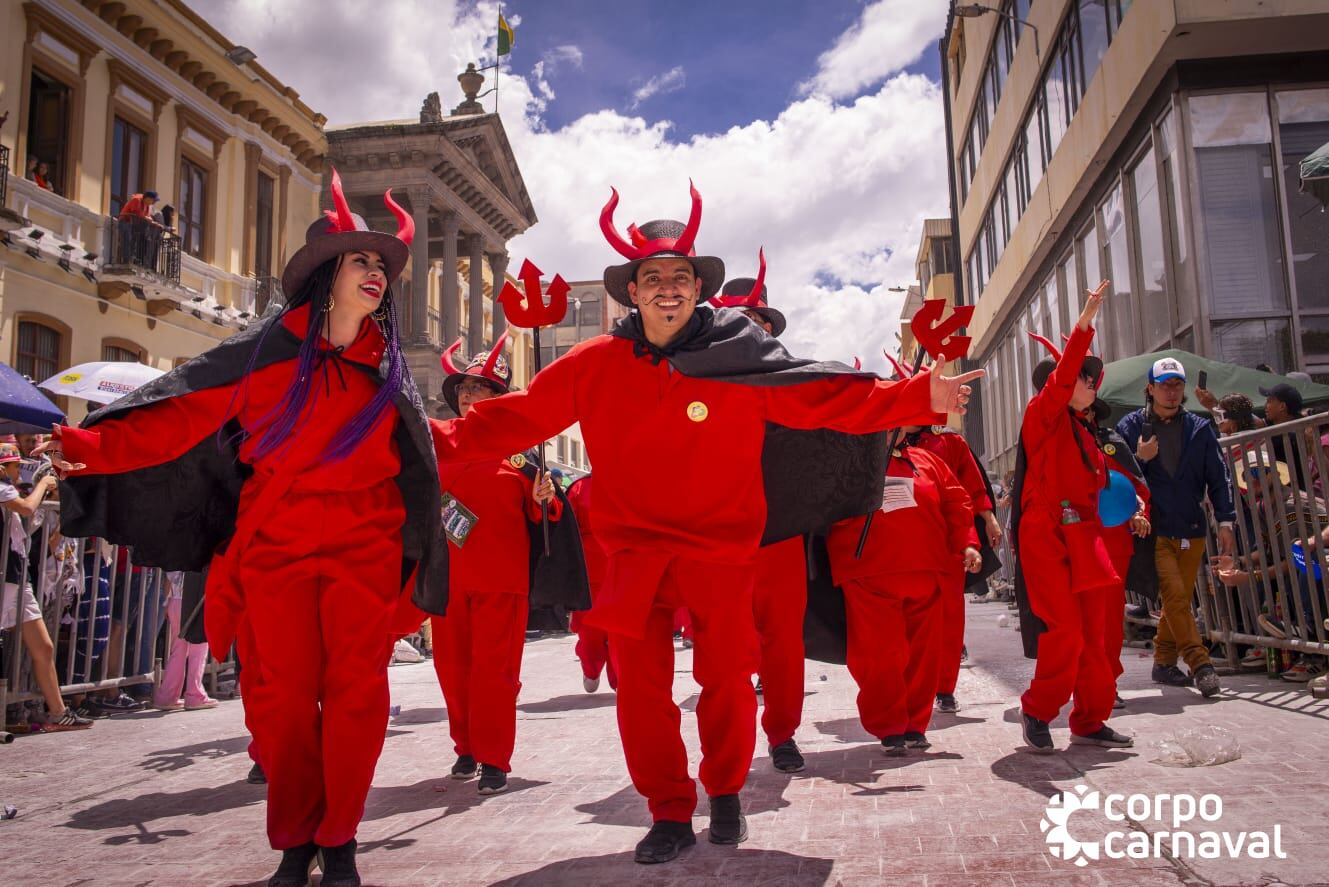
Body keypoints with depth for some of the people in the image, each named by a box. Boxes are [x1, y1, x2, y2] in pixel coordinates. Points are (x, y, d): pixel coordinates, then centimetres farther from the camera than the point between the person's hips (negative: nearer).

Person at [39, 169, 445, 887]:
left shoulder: (387, 365, 8)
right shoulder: (270, 346, 1)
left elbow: (417, 455, 13)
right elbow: (181, 411, -3)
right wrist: (95, 445, -14)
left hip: (361, 544, 1)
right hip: (274, 542, -1)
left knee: (355, 690, -4)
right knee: (282, 695, 2)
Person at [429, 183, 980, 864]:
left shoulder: (740, 359, -7)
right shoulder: (595, 365, -3)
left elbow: (835, 397, -7)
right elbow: (514, 418, -1)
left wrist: (920, 398, -13)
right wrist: (438, 440, -9)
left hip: (721, 551, -1)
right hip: (633, 552, 1)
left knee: (726, 679, 9)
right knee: (640, 687, 5)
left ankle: (726, 794, 36)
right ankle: (670, 813, 26)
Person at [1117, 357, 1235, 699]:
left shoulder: (1199, 428, 8)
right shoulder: (1131, 426, 1)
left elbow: (1218, 477, 6)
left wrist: (1225, 522, -2)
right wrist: (1139, 459, -16)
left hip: (1192, 530, 4)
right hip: (1153, 530, -3)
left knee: (1180, 600, 10)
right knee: (1175, 596, -13)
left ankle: (1164, 662, 22)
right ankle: (1200, 664, -8)